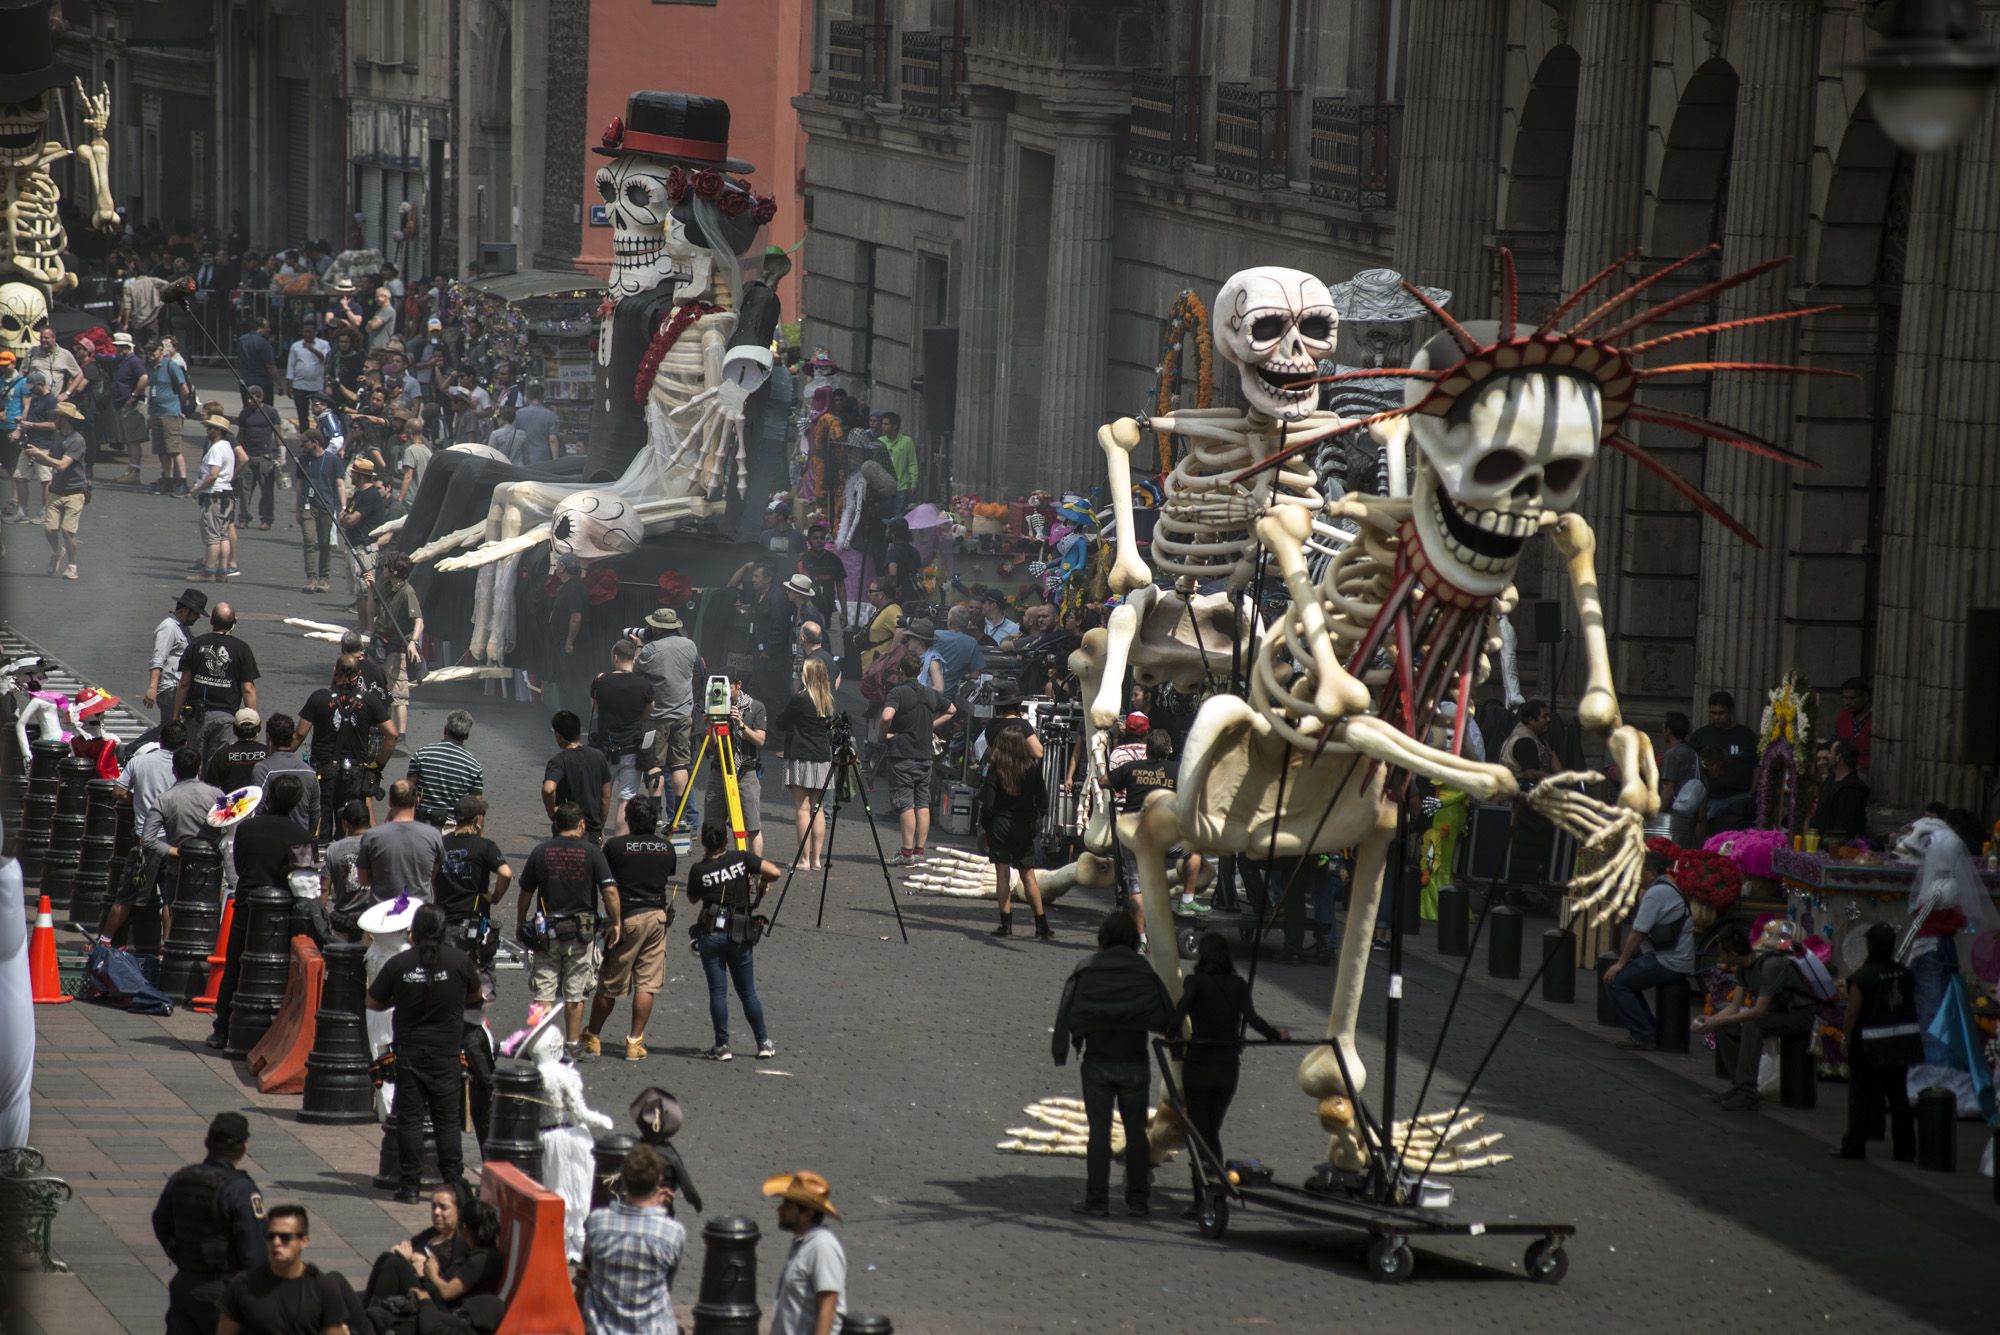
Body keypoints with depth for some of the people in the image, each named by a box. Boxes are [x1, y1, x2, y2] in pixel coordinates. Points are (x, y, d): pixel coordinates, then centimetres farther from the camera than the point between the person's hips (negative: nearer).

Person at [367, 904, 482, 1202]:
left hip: (409, 1052, 0)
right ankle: (454, 1184, 6)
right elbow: (476, 996, 10)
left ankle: (410, 1187, 5)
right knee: (447, 1120, 7)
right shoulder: (459, 961, -8)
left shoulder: (398, 964, -7)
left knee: (410, 1119, 5)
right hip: (446, 1054, 0)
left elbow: (373, 1002, 3)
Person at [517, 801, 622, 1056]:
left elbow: (525, 893, 6)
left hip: (547, 931, 1)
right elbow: (610, 891, -11)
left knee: (544, 989, 7)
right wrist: (614, 923, -1)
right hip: (582, 930, -1)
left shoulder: (541, 851, 1)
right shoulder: (591, 851, -5)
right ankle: (572, 1044, 11)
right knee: (576, 992, 7)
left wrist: (520, 925, 18)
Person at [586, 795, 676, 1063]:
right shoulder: (666, 847, 3)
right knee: (646, 985, 6)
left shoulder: (615, 846, -10)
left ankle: (591, 1038, 19)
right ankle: (635, 1041, 5)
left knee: (609, 985, 7)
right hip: (657, 916, 3)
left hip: (627, 918, -3)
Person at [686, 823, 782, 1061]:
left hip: (711, 934, -2)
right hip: (740, 935, 2)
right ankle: (764, 1043, 15)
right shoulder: (741, 859, -2)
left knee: (717, 991, 2)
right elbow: (775, 872, -7)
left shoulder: (698, 870, -4)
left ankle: (722, 1046, -1)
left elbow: (692, 899, 11)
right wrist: (761, 883, 12)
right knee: (747, 992, 12)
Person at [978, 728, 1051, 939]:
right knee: (1028, 876, 7)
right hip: (1024, 827, 2)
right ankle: (1042, 925, 4)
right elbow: (1043, 801, -1)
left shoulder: (995, 770, -11)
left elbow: (987, 803, -12)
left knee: (1002, 874, 5)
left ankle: (1006, 923, 1)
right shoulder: (1032, 769, -4)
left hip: (1000, 825, -2)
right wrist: (1035, 822, 13)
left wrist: (984, 826, 3)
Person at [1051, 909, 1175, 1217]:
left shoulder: (1086, 971, -4)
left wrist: (1060, 1053, 1)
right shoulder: (1144, 972, 0)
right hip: (1135, 1064, 1)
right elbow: (1167, 1016, -2)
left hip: (1097, 1064, -1)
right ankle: (1138, 1199, 10)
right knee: (1136, 1132, 9)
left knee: (1099, 1132, 1)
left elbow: (1067, 1013, -6)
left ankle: (1097, 1200, 0)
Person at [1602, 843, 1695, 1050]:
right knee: (1626, 977, 20)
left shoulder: (1655, 893, -15)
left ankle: (1643, 1036, -9)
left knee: (1616, 981, -10)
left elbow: (1637, 933, -15)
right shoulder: (1670, 888, 18)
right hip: (1680, 961, 10)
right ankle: (1648, 1032, 18)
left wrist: (1621, 963, -7)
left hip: (1668, 963, -10)